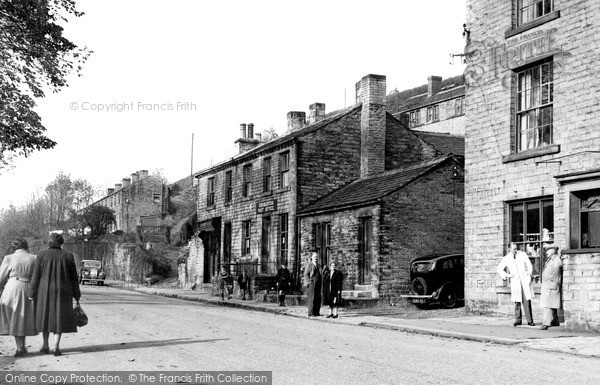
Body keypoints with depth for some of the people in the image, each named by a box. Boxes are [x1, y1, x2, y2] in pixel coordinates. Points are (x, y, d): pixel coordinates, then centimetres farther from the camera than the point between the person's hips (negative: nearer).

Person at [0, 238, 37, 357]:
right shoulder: (34, 258, 1)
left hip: (13, 288, -2)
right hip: (29, 290, 3)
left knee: (14, 319, 7)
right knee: (25, 318, 18)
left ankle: (19, 347, 1)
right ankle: (22, 346, 22)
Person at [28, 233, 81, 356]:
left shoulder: (42, 255, -5)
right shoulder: (68, 256, -3)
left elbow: (35, 276, -5)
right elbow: (74, 278, -1)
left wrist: (32, 294, 2)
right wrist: (76, 296, 6)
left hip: (45, 292, 0)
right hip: (62, 292, 0)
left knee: (46, 317, 16)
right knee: (60, 318, 4)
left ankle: (45, 346, 20)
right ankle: (56, 347, -6)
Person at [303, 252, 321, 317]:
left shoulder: (318, 265, 18)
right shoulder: (309, 264, -1)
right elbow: (306, 274, -5)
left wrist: (320, 282, 11)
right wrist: (310, 282, -13)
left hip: (318, 283, 7)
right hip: (312, 283, -7)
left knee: (318, 298, 5)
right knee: (312, 298, -8)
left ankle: (317, 312, 11)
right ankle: (310, 313, -6)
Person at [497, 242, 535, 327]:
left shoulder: (523, 254, 4)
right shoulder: (506, 258, 5)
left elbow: (529, 266, 8)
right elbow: (499, 269, 10)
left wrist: (529, 275, -5)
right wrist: (506, 275, -5)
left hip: (525, 281, -1)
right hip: (515, 281, 1)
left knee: (527, 301, -6)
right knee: (517, 301, 1)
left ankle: (530, 320, -3)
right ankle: (518, 320, 12)